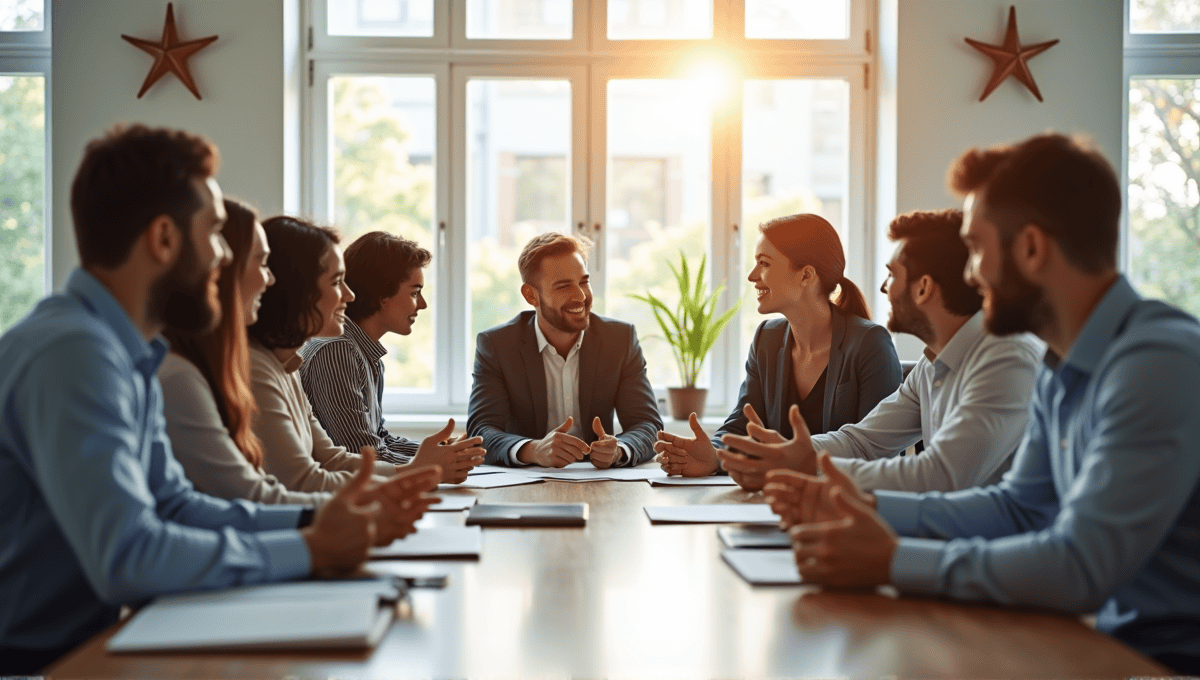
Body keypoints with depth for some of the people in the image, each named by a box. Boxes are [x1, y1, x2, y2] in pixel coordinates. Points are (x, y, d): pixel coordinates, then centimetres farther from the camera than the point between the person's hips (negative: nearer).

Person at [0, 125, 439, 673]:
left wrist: (314, 520, -1)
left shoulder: (128, 357, 8)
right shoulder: (73, 352, -22)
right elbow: (124, 556, -30)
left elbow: (173, 504, 11)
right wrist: (307, 551, -19)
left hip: (81, 641, 8)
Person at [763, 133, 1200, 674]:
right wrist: (869, 508, 4)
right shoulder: (1061, 370, 8)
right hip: (1116, 638, 7)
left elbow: (1081, 567, -27)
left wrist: (893, 561, -21)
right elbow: (1020, 505, 15)